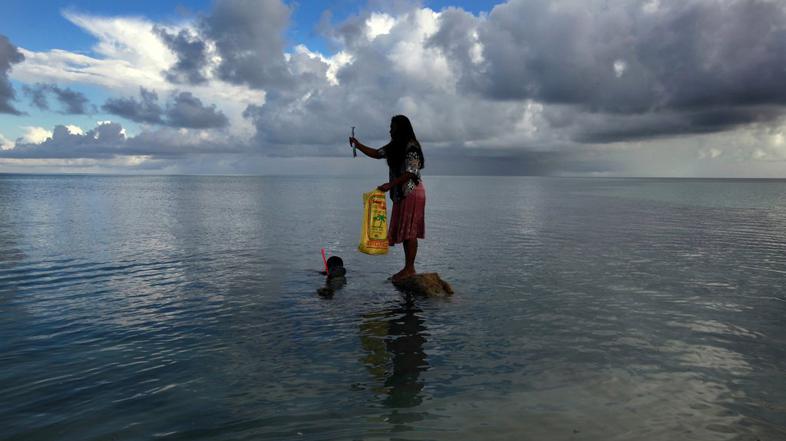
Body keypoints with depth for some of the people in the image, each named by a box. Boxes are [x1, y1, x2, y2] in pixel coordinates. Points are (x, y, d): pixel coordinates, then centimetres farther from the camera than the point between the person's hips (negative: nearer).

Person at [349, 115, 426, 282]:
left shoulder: (411, 147, -12)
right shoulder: (394, 147, 16)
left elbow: (410, 173, -20)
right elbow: (376, 154, 21)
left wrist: (390, 185, -25)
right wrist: (358, 145, 10)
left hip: (412, 192, -9)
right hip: (401, 194, 9)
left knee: (409, 231, -9)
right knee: (403, 231, 9)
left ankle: (409, 269, -5)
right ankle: (408, 268, 14)